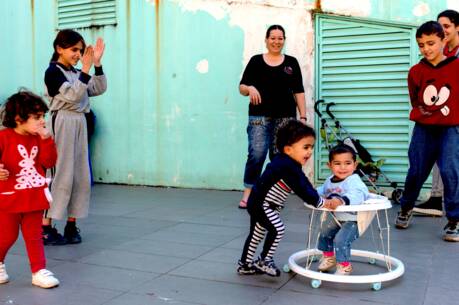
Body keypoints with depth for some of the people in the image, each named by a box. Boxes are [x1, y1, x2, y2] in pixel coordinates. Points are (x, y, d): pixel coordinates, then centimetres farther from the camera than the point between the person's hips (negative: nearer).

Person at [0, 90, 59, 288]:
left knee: (34, 236, 9)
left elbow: (49, 162, -3)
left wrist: (47, 139, -12)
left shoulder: (38, 138, 5)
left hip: (34, 197, 4)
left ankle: (39, 271, 14)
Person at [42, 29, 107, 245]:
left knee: (81, 176, 6)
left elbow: (100, 89, 6)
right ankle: (45, 229, -2)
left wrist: (97, 63, -3)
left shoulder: (76, 73, 15)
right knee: (61, 175, -8)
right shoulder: (53, 72, -6)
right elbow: (73, 95, -17)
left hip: (79, 124, 7)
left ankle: (71, 225, 14)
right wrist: (86, 69, -21)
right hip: (62, 125, -7)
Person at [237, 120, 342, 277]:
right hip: (261, 204, -11)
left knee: (257, 233, 18)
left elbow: (305, 186, 8)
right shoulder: (287, 166, -28)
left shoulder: (289, 164, 3)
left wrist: (321, 199, 3)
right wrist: (321, 203, -22)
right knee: (277, 228, -16)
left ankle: (245, 264, 30)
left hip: (258, 203, 11)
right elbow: (301, 189, -28)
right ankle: (264, 261, -2)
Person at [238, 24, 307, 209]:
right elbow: (242, 87, 8)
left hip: (285, 118, 2)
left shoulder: (291, 63, 11)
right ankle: (247, 193, -3)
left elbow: (299, 92, 9)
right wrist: (250, 89, -15)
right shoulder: (256, 61, 8)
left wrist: (303, 117, 2)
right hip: (260, 117, -2)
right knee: (256, 154, -13)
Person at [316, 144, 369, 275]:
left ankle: (344, 265, 5)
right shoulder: (330, 180, -2)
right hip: (335, 218, 9)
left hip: (352, 219, -9)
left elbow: (356, 195, -49)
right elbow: (323, 190, 21)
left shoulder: (354, 180, -28)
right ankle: (328, 257, 48)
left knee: (340, 240, -19)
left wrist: (341, 200, -64)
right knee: (324, 234, 23)